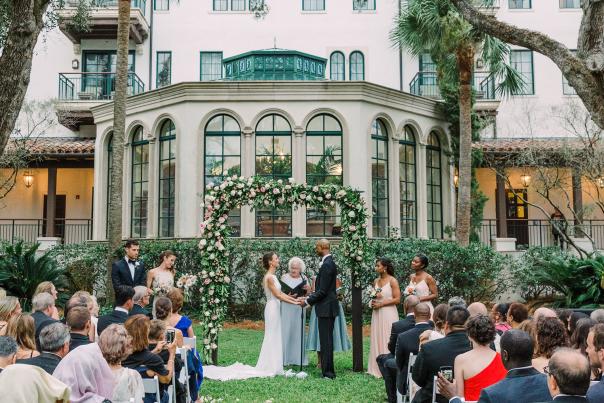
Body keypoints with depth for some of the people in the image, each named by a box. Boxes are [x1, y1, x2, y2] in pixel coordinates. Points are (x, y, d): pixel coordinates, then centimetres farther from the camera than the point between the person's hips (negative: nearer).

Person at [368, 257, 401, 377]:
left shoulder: (392, 281, -7)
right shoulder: (376, 281, 11)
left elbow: (397, 299, -12)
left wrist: (381, 303, -13)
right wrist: (373, 302, 1)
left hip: (388, 313, -6)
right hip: (377, 314, 6)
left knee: (387, 340, -3)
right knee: (377, 339, 5)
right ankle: (378, 369, 11)